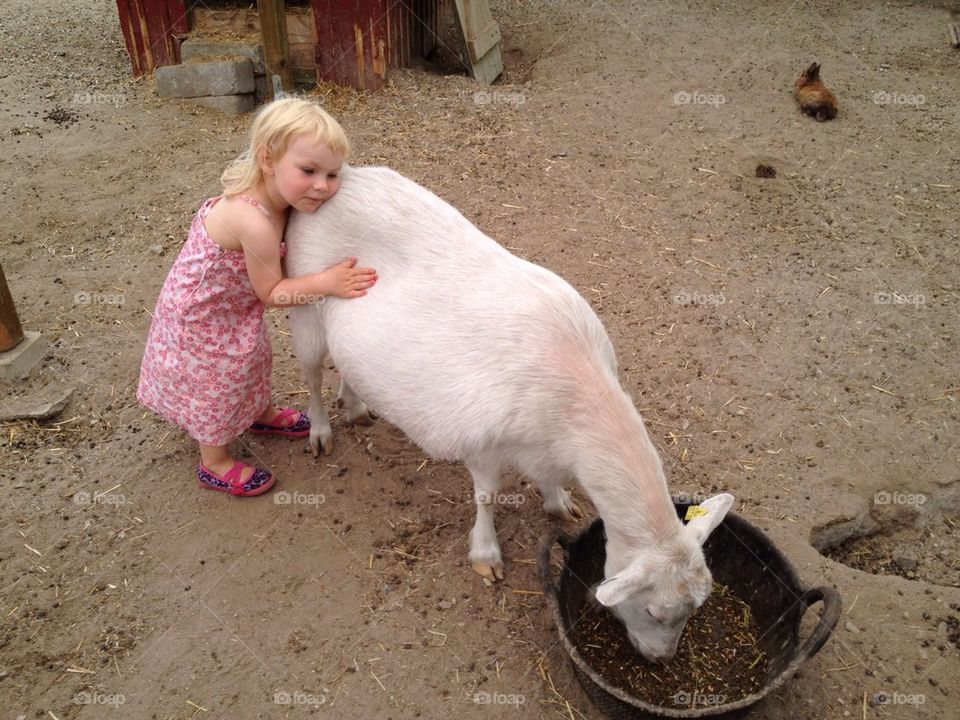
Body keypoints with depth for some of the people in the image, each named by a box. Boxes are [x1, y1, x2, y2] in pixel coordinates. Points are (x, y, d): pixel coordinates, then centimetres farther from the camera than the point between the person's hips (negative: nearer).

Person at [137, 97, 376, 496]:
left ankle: (263, 414, 56)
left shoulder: (269, 194, -16)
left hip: (234, 302, 8)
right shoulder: (255, 223, -41)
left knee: (254, 359, 28)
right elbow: (271, 292, -29)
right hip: (203, 315, -8)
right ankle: (214, 463, 35)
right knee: (216, 381, 11)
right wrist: (325, 282, -37)